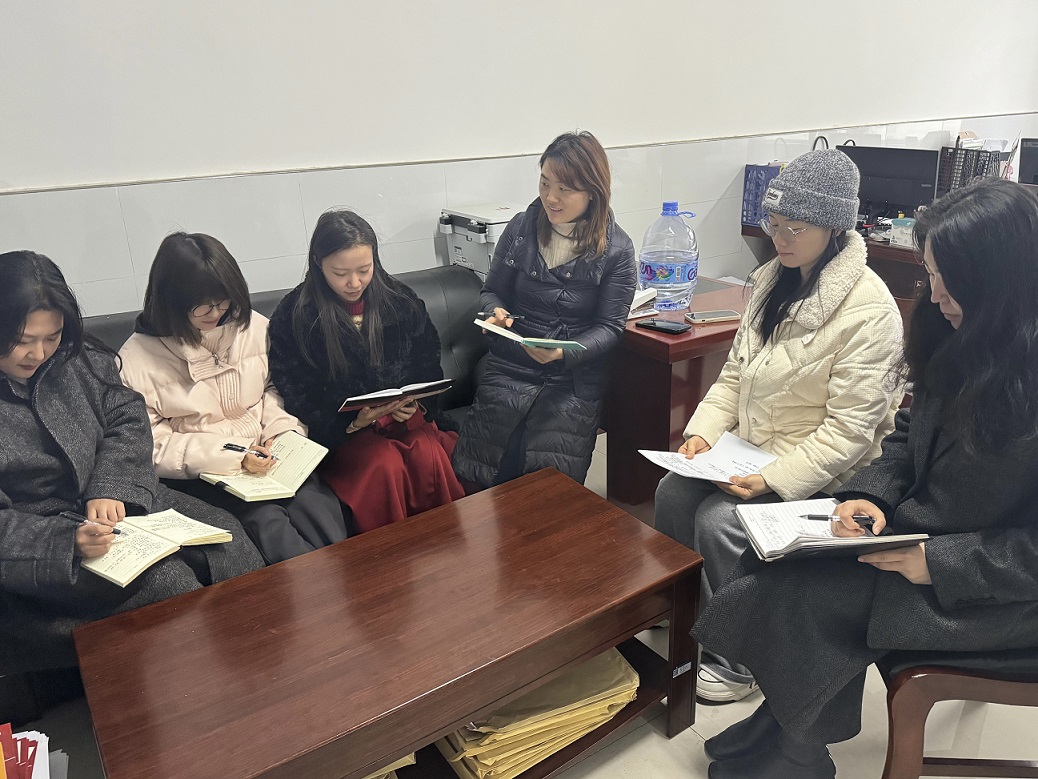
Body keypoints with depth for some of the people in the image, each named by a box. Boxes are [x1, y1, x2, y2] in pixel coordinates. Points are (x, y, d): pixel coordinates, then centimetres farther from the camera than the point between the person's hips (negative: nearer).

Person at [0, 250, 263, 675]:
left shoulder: (77, 358, 2)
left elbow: (128, 419, 3)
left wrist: (110, 489, -14)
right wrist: (66, 541, -31)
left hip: (114, 499, 5)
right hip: (38, 536, -5)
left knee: (223, 533, -15)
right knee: (163, 580, -26)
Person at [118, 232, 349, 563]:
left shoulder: (252, 326, 4)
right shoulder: (138, 358, -4)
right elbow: (151, 446, -5)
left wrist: (282, 431, -5)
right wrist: (230, 458, -17)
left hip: (264, 458, 3)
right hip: (198, 475, -2)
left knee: (317, 508, -26)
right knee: (266, 521, -29)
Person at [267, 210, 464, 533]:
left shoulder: (401, 300, 5)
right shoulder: (293, 316, -3)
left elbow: (429, 366, 13)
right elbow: (295, 397, -3)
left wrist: (415, 403, -9)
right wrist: (353, 421, -19)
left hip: (405, 415, 3)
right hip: (339, 430, -2)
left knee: (430, 457, -28)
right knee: (385, 464, -31)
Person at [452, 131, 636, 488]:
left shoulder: (616, 249, -2)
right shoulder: (520, 228, 5)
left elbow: (609, 326, -3)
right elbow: (492, 291, 15)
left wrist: (564, 354, -21)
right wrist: (496, 312, -9)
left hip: (574, 381, -2)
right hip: (509, 368, 2)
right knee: (473, 478, -12)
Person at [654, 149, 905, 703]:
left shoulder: (868, 310, -19)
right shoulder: (772, 282, 5)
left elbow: (849, 428, -21)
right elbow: (735, 372, 9)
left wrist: (775, 479, -27)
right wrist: (703, 431, -6)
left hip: (819, 470, -7)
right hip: (749, 446, 7)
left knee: (717, 521, -22)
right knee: (672, 493, -12)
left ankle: (739, 656, 2)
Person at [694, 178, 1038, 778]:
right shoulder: (961, 343, -1)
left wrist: (938, 563, -23)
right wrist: (870, 494, -7)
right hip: (915, 534, 7)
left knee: (807, 595, -19)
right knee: (777, 560, -12)